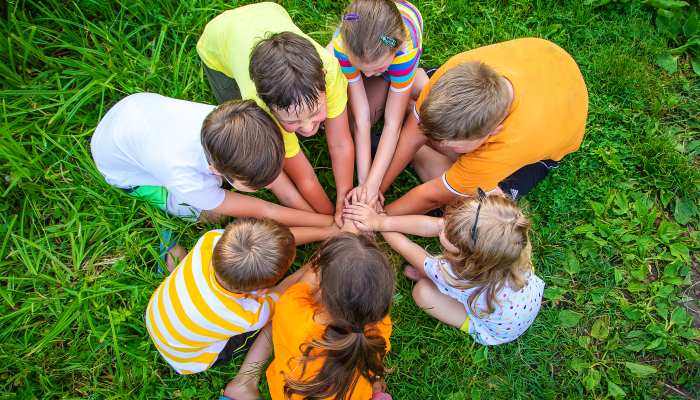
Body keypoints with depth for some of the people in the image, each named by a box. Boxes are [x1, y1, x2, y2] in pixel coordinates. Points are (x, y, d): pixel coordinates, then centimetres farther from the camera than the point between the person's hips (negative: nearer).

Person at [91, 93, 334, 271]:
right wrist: (332, 224, -31)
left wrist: (336, 214, -24)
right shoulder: (185, 179, -45)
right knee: (213, 213, -17)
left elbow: (280, 180, -23)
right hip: (119, 164, -5)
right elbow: (261, 212, -34)